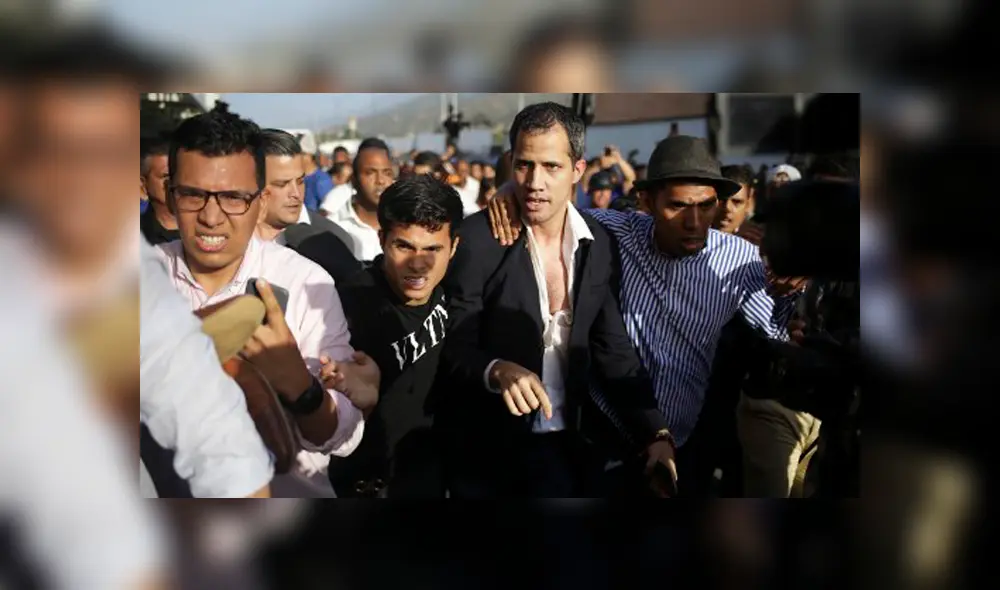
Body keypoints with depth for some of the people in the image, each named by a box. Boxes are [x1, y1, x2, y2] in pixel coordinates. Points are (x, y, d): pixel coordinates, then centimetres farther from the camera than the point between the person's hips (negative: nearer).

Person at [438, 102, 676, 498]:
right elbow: (452, 350, -12)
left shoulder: (597, 245, 0)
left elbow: (615, 353, 4)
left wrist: (655, 434, -7)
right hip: (488, 448, -3)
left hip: (570, 446, 3)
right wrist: (497, 370, -33)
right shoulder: (477, 239, -12)